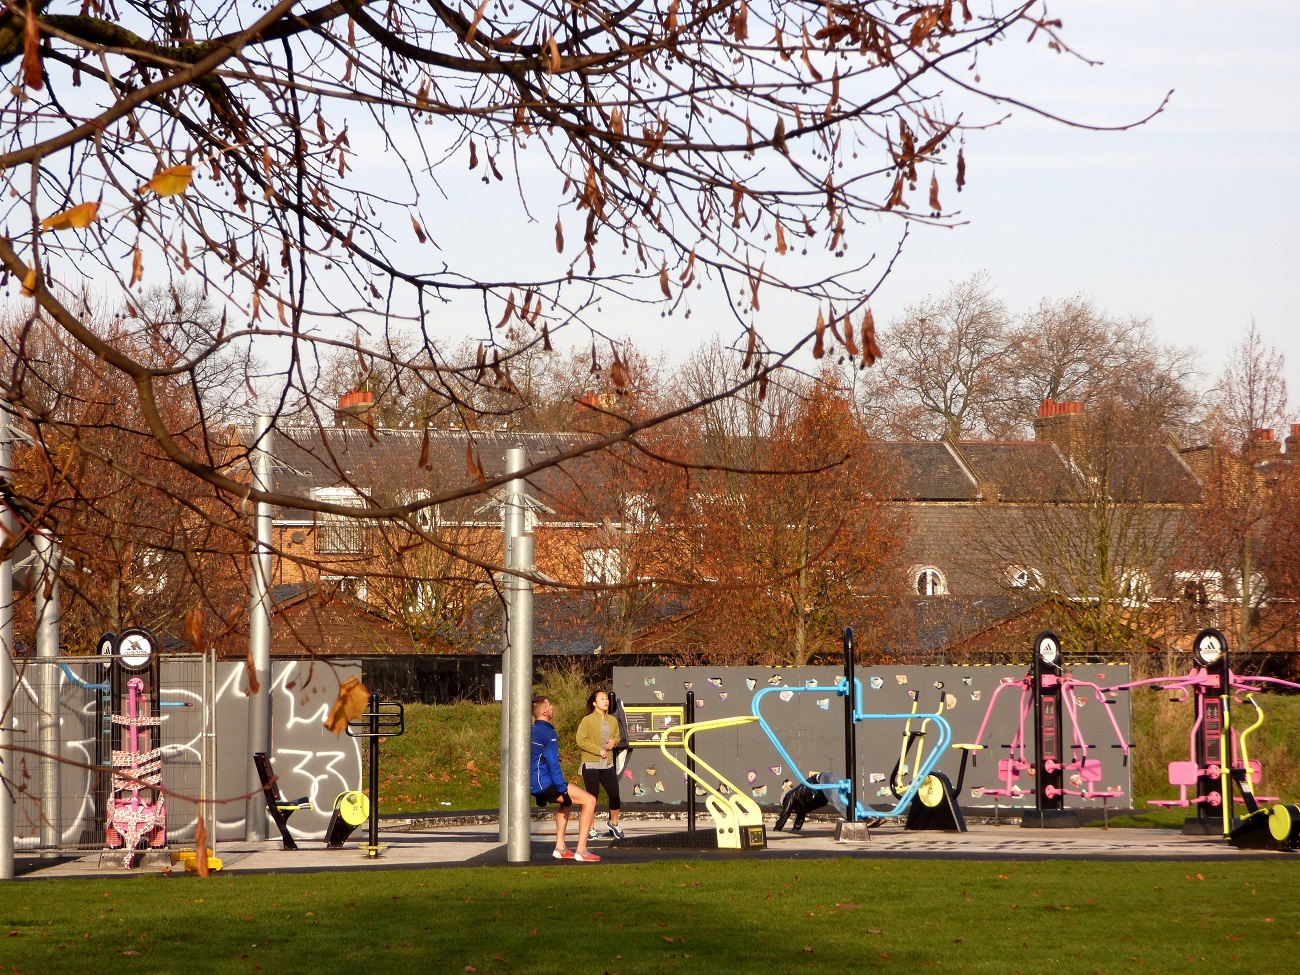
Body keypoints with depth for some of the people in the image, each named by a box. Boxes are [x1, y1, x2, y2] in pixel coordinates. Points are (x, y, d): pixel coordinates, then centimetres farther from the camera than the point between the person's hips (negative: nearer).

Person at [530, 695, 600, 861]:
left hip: (533, 784, 10)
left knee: (566, 802, 36)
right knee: (589, 800, -8)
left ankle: (560, 848, 29)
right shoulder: (548, 732, -13)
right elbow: (552, 763, -20)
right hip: (545, 783, -10)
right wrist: (563, 789, -20)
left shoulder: (533, 731, 17)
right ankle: (581, 851, -14)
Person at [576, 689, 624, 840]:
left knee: (614, 794, 2)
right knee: (592, 796, 0)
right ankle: (590, 829, 11)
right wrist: (599, 750, -15)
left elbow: (618, 736, 24)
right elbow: (581, 741, -13)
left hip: (608, 764, 5)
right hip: (591, 764, -5)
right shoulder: (587, 720, -8)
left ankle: (614, 825, 24)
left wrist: (614, 741, 0)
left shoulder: (612, 720, 9)